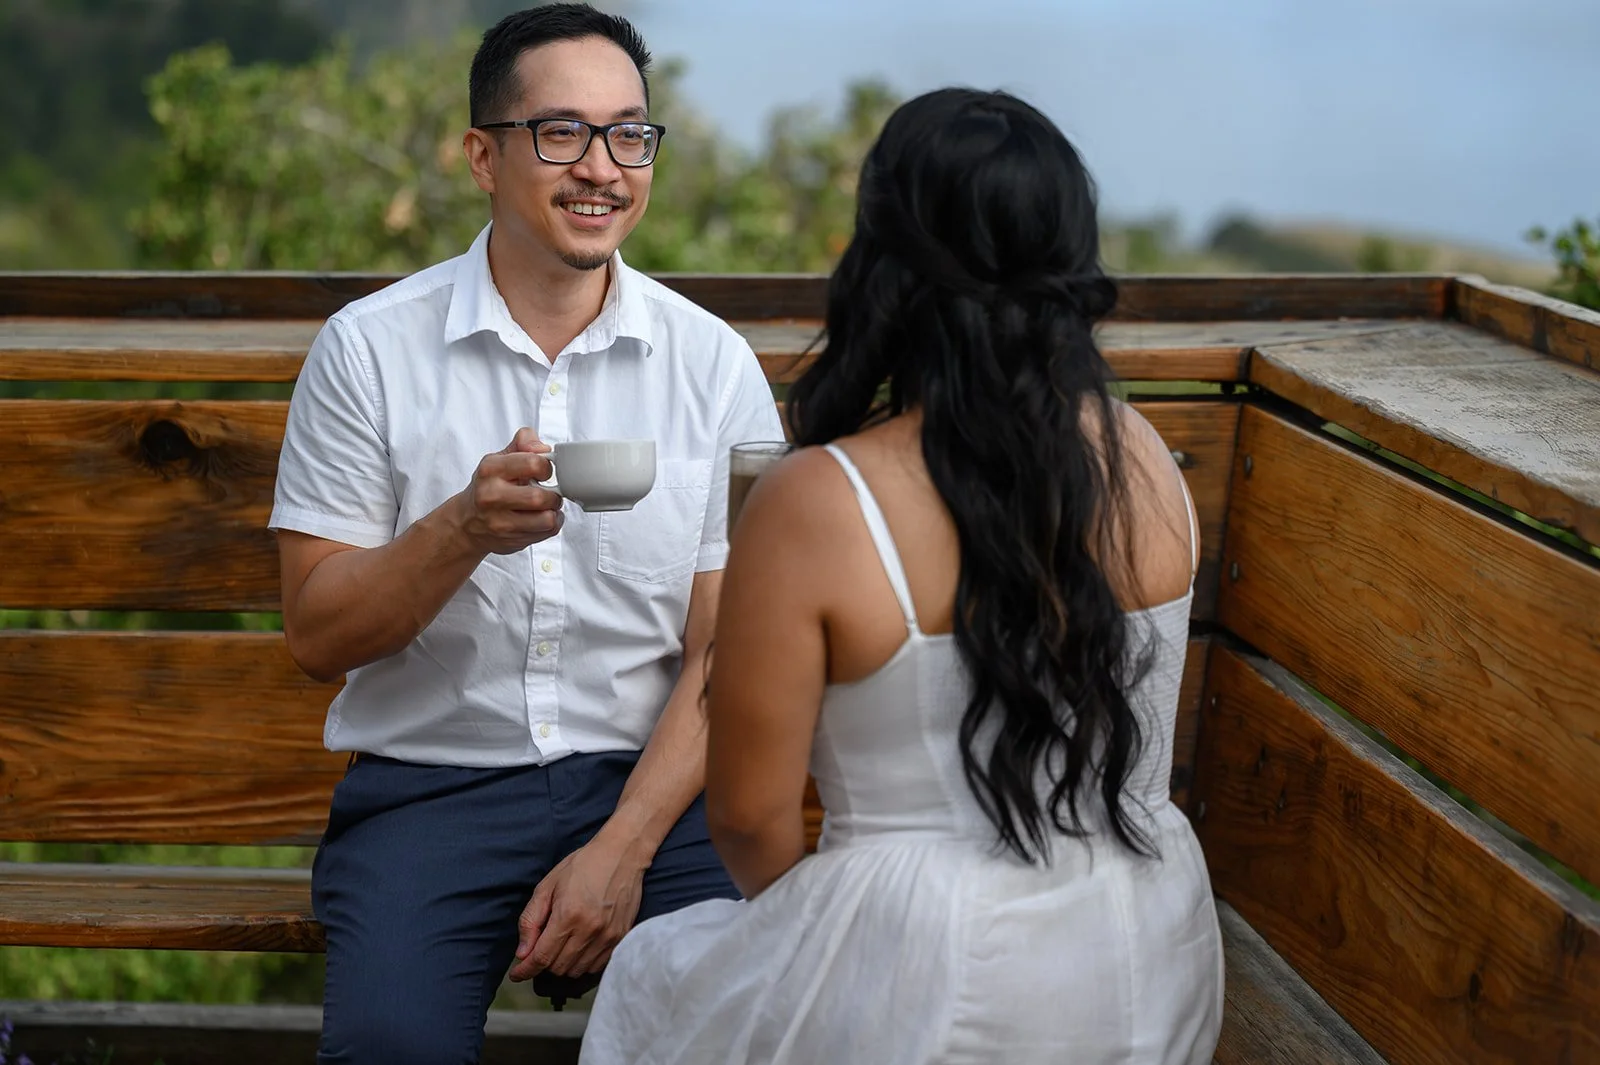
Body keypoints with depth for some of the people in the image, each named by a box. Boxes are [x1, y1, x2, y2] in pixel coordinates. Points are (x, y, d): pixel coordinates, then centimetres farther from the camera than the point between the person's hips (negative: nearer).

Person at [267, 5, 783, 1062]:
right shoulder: (370, 348, -1)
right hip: (431, 779, 0)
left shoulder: (716, 365, 3)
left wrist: (622, 848, -11)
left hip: (648, 778, 1)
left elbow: (724, 654, 1)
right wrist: (465, 530, -21)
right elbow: (318, 636, -2)